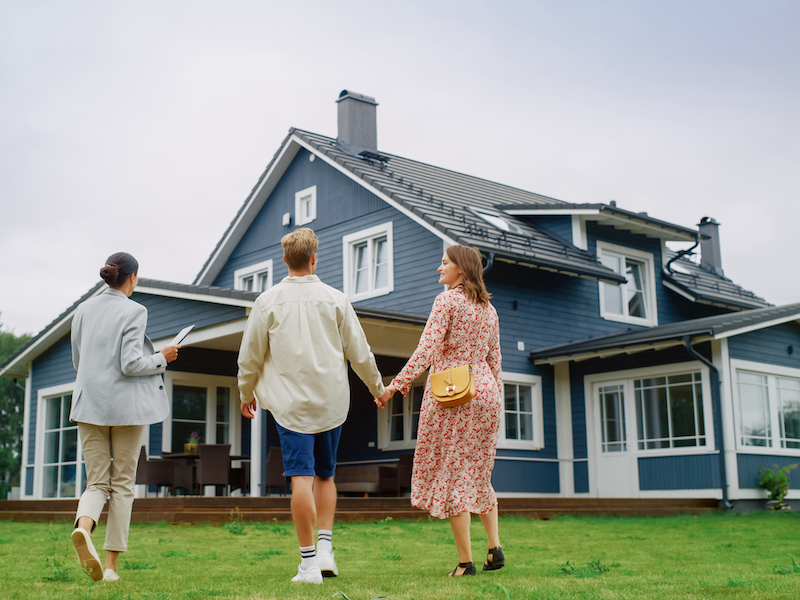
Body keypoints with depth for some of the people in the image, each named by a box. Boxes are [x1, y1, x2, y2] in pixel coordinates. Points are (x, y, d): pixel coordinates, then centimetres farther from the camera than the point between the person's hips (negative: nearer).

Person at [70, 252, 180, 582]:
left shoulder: (84, 310, 8)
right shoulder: (133, 312, -9)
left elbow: (78, 360, 15)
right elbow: (131, 365, -16)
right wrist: (162, 358, 0)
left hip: (89, 403, 4)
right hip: (126, 405, -4)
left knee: (97, 482, 7)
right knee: (122, 483, 6)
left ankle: (83, 527, -25)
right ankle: (111, 564, 7)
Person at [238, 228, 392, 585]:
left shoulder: (268, 302, -1)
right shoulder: (334, 299, 1)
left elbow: (250, 357, 5)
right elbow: (359, 353, 6)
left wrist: (246, 395, 21)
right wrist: (378, 388, 22)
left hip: (291, 403, -2)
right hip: (332, 402, 2)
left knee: (301, 479, -4)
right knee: (325, 476, 17)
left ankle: (308, 563, -3)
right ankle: (325, 550, 8)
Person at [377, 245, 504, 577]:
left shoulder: (447, 301, -7)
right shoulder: (489, 309, 13)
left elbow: (427, 349, -17)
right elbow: (494, 360, 16)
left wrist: (396, 385, -19)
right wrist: (495, 402, 22)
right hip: (483, 392, 7)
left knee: (450, 475, -1)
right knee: (477, 473, 18)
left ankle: (465, 561, -2)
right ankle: (495, 546, 8)